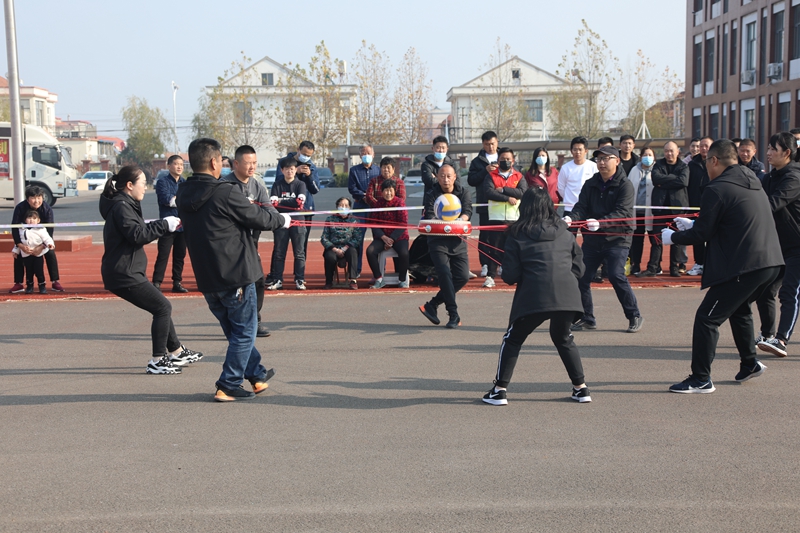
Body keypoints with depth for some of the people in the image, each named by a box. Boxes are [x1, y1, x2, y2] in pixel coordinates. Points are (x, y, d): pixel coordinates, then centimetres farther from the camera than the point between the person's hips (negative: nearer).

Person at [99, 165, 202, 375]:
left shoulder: (125, 204, 16)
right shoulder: (121, 206, -16)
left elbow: (139, 230, 20)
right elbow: (137, 235, -25)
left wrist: (164, 224, 8)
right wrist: (165, 225, -18)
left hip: (128, 271, 11)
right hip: (124, 274, -11)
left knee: (161, 306, 18)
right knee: (163, 307, -7)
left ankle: (177, 352, 30)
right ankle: (157, 361, 0)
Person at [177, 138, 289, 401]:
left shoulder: (184, 195, 3)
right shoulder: (226, 193, -19)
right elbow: (260, 219, -9)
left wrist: (249, 207, 19)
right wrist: (281, 219, 11)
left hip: (207, 279, 8)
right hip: (235, 274, -7)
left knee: (235, 331, 20)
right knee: (244, 333, 7)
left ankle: (257, 374, 34)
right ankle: (228, 386, 7)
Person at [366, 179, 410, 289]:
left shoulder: (400, 202, -4)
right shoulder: (379, 203, 6)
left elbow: (403, 224, -8)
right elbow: (374, 223, 4)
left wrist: (392, 239, -15)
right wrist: (383, 237, -12)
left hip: (399, 237, -3)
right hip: (382, 237, 3)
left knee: (404, 253, -32)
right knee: (370, 251, -24)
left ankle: (403, 280, -7)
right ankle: (379, 280, -10)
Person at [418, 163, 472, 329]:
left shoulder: (463, 193, 4)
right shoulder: (431, 195, -1)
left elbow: (467, 211, -11)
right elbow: (429, 217, -13)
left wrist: (458, 222, -34)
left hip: (458, 241, 3)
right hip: (438, 241, -3)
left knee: (463, 276, -7)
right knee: (445, 274, -17)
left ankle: (432, 305, 5)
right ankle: (454, 315, -11)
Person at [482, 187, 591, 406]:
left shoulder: (517, 234, 3)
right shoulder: (564, 232, 13)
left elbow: (510, 276, 0)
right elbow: (578, 267, 14)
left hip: (533, 298, -3)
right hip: (567, 296, 4)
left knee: (513, 340, 14)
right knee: (563, 339, 27)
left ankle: (499, 390, 12)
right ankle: (581, 388, 25)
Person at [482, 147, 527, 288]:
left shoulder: (519, 176, 10)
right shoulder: (491, 176, 6)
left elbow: (523, 192, -8)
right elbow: (488, 192, -11)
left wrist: (503, 189, -11)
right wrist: (508, 198, -13)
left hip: (514, 218, 1)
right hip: (496, 218, -1)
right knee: (494, 248, 0)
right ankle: (490, 276, 4)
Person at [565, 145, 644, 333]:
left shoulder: (625, 185, -8)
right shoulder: (590, 184, 8)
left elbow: (622, 213, -20)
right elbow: (581, 207, -1)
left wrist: (600, 222, -36)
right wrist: (571, 217, -24)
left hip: (617, 238, -6)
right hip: (592, 239, 6)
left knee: (616, 276, -19)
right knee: (582, 277, 3)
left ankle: (634, 316, -2)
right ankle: (587, 319, 20)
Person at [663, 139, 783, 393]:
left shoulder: (717, 189, -12)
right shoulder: (753, 183, 16)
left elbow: (702, 234, -9)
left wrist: (672, 237, 9)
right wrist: (692, 225, 30)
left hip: (743, 266, -9)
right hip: (771, 262, 9)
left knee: (706, 318, -1)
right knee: (738, 308, 31)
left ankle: (700, 380, 2)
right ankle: (749, 363, 37)